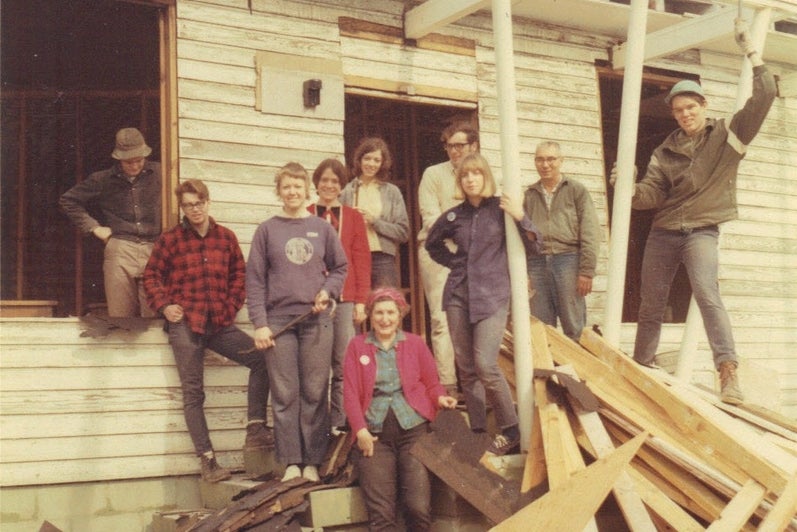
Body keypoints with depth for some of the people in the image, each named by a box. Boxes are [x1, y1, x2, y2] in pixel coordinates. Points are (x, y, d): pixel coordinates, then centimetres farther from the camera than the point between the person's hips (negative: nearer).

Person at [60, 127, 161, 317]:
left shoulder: (159, 173, 6)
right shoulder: (103, 180, 10)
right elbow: (68, 201, 16)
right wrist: (93, 227, 8)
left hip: (153, 250, 0)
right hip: (119, 251, 1)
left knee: (153, 316, -5)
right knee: (120, 317, 0)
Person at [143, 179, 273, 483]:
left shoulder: (226, 237, 8)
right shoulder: (171, 240, 2)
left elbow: (239, 273, 15)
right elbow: (151, 276, 5)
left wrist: (232, 306, 3)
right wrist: (164, 306, -7)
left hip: (220, 323, 3)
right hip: (184, 325, -2)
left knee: (261, 359, -15)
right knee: (193, 394, -1)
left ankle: (255, 431, -7)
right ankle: (207, 459, 4)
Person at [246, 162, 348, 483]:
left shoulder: (322, 228, 9)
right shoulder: (267, 230, 6)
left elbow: (340, 267, 15)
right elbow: (254, 279, 3)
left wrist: (328, 291, -5)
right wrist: (259, 323, -5)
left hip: (316, 320, 1)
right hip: (278, 320, -1)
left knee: (315, 393, 1)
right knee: (284, 395, 0)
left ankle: (312, 462, 6)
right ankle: (291, 462, 4)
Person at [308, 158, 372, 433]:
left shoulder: (353, 217, 11)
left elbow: (362, 261, 8)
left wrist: (361, 301, 2)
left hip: (345, 300, 1)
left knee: (344, 365, -2)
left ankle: (339, 423, 5)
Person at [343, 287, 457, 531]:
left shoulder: (415, 343, 15)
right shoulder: (357, 346, 13)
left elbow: (432, 383, 15)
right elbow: (350, 393, 5)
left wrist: (440, 398, -9)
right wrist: (361, 431, -9)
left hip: (413, 428, 0)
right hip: (374, 433, 0)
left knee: (419, 507, -16)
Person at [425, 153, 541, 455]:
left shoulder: (502, 208, -2)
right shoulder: (453, 216, 7)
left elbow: (534, 247, -4)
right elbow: (432, 244, 26)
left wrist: (520, 218, -18)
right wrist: (453, 261, 11)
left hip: (492, 295, -4)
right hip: (458, 294, 4)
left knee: (485, 365, -16)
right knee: (466, 369, 5)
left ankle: (510, 429, -1)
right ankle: (477, 431, 14)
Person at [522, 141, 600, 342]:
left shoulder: (576, 190, 8)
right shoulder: (530, 195, 16)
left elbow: (590, 233, 1)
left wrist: (587, 271, -8)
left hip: (568, 260, -3)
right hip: (537, 263, 3)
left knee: (574, 327, -2)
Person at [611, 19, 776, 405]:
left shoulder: (727, 136, -1)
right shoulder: (665, 152, 9)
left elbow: (763, 99, -12)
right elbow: (653, 195, 1)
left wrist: (750, 52, -17)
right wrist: (631, 189, -21)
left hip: (702, 232, -4)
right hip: (663, 233, 4)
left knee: (707, 294, -27)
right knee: (650, 307, 11)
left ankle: (729, 373, -32)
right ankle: (639, 370, 28)